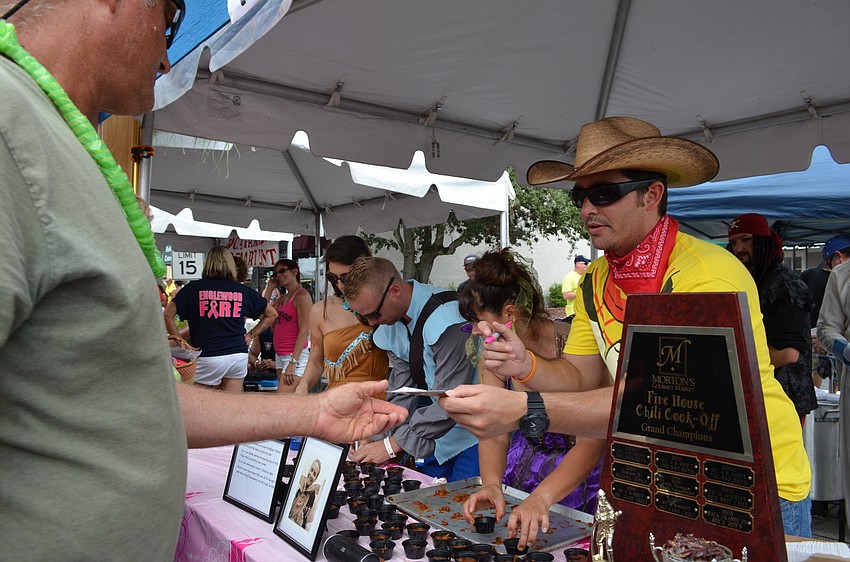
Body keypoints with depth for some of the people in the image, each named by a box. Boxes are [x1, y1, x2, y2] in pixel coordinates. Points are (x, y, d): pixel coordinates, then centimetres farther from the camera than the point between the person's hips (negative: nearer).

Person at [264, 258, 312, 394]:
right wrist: (270, 287, 12)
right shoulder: (282, 298, 18)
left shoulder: (301, 295, -9)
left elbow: (304, 331, -15)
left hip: (295, 356, -9)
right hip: (280, 356, 9)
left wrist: (293, 362, -20)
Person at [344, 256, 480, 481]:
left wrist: (392, 445, -24)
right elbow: (403, 393, 3)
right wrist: (375, 436, -11)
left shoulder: (445, 320, -27)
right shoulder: (389, 327, -1)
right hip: (437, 435, 7)